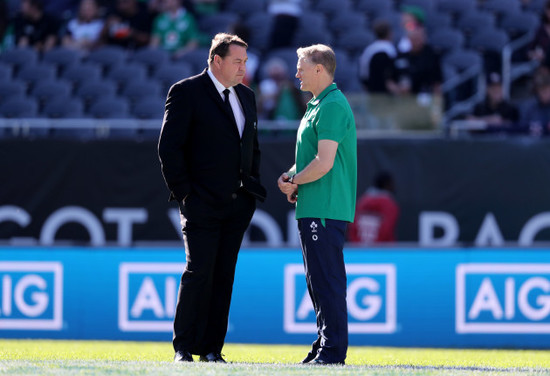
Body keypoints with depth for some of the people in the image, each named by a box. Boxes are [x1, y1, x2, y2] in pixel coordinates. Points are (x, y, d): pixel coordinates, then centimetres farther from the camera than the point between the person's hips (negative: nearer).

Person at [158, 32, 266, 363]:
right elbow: (169, 147, -7)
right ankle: (184, 348, -2)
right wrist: (183, 192, -10)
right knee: (199, 273, -9)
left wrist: (253, 187, 14)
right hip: (202, 203, -6)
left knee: (224, 276, 4)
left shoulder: (247, 96, 16)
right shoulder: (186, 92, -5)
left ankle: (211, 348, 8)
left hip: (238, 204, 6)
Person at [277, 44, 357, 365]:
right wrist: (291, 176, 7)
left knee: (327, 281, -8)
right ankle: (326, 347, 19)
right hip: (314, 208, 11)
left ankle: (333, 351, -7)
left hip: (325, 211, -11)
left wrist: (295, 182, -7)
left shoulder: (333, 107, -15)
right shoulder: (318, 105, 18)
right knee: (319, 281, 14)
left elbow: (324, 163, -21)